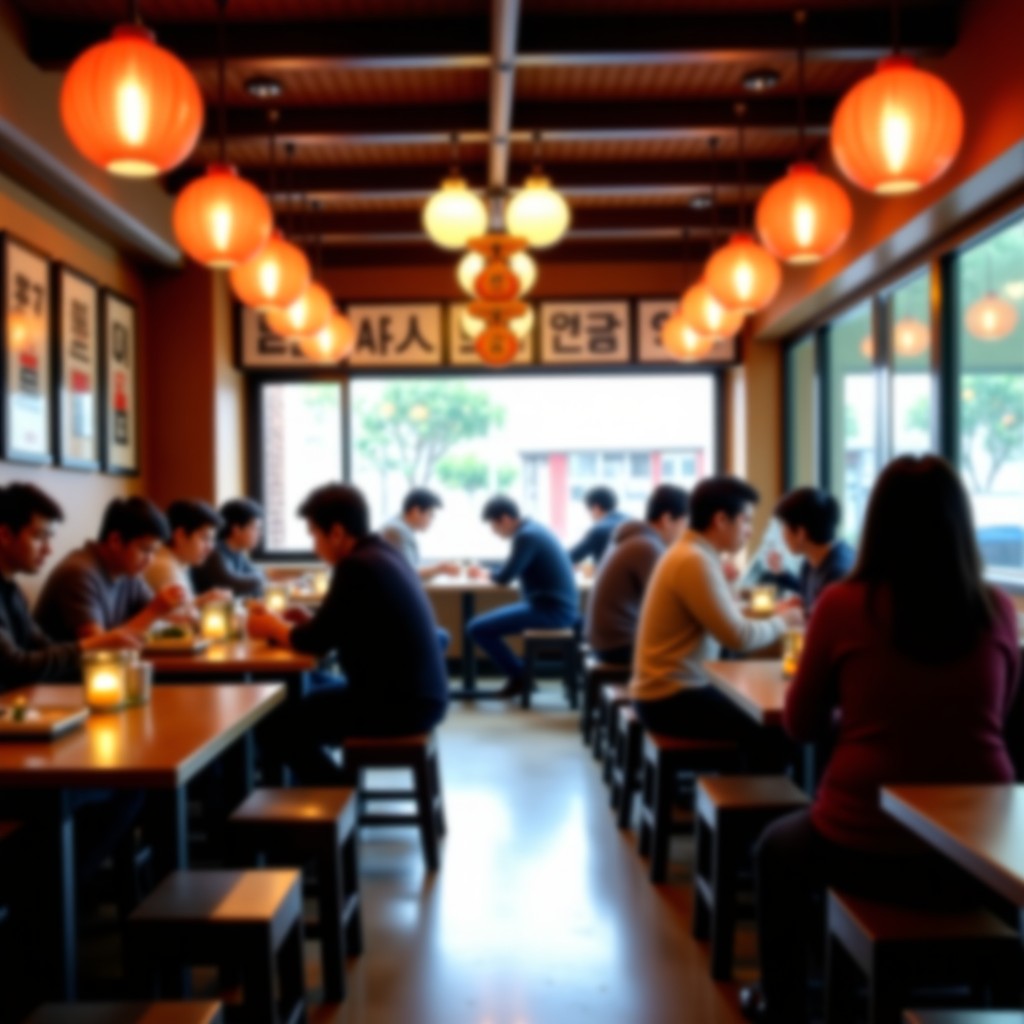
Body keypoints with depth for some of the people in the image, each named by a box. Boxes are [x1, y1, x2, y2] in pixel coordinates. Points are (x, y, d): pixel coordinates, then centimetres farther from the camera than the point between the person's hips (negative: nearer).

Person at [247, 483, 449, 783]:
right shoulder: (383, 556, 11)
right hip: (419, 696, 10)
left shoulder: (357, 566, -18)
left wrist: (272, 628, 5)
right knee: (312, 692, 25)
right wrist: (286, 625, 11)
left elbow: (316, 642, -13)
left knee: (281, 729, 1)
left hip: (398, 704, -10)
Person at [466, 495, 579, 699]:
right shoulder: (535, 529, 14)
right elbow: (515, 570, 23)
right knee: (489, 618, 26)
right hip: (561, 607, 10)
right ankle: (521, 672, 24)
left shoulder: (526, 536, -16)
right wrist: (487, 572, 8)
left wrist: (486, 574, 3)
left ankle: (518, 676, 3)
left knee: (477, 628, -12)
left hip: (550, 610, -10)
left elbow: (504, 578, -18)